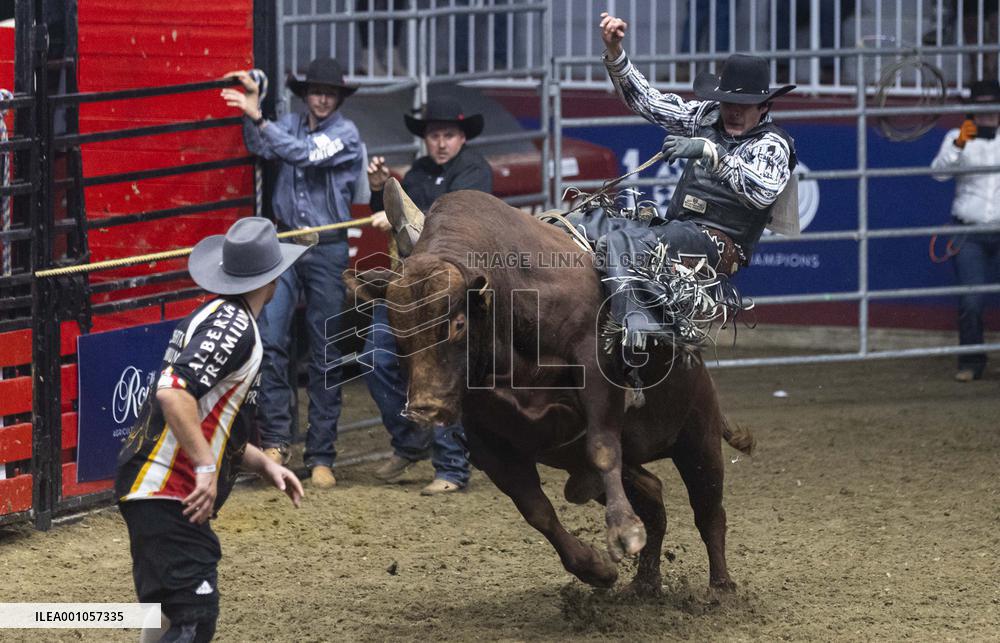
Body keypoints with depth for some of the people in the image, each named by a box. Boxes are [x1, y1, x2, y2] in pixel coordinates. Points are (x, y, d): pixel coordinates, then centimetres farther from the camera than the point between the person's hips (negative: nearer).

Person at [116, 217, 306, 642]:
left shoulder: (217, 318, 20)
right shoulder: (233, 325, -12)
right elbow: (173, 392, -26)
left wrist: (263, 465, 20)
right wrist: (207, 467, -26)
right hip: (168, 495, -11)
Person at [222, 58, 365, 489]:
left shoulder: (345, 134, -4)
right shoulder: (289, 126, 10)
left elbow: (305, 154, -18)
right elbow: (259, 148, -4)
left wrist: (258, 118, -25)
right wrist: (252, 101, -13)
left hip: (328, 248, -3)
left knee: (325, 356, 1)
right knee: (269, 340, -11)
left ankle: (321, 456, 6)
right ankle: (275, 439, -4)